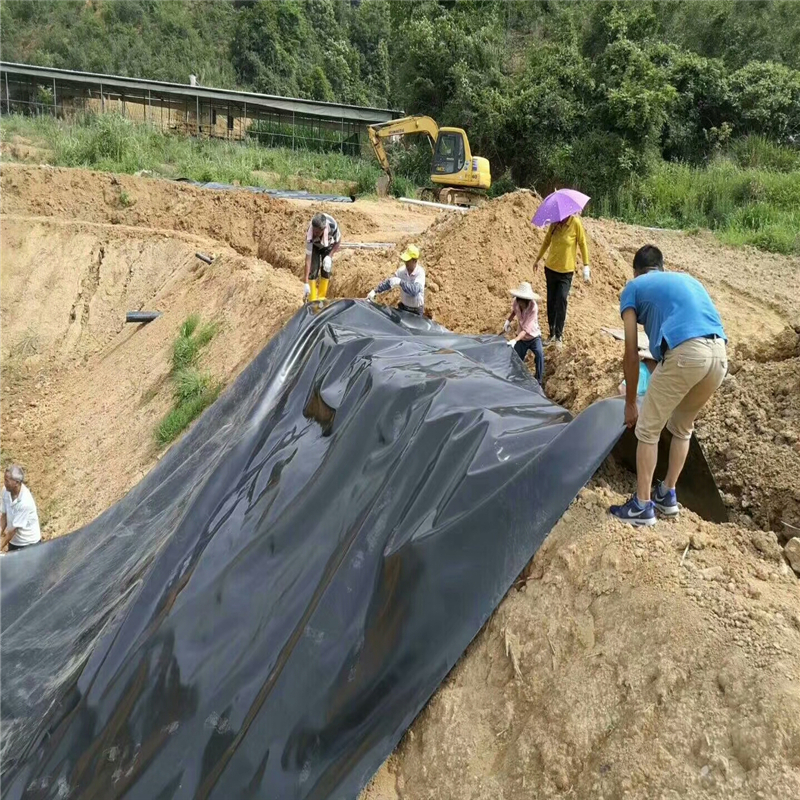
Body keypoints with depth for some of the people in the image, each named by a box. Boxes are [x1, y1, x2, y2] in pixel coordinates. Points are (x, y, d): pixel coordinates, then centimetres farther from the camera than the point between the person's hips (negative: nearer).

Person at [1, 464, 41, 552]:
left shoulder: (25, 502, -31)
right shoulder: (6, 492, -11)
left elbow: (14, 529, -25)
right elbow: (4, 515, 1)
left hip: (29, 544, -6)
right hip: (13, 541, 6)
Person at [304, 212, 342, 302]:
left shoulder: (333, 226, -40)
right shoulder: (309, 235, -40)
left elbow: (338, 242, -15)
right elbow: (308, 258, -37)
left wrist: (329, 256, -28)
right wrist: (306, 283, -40)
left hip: (328, 246, 1)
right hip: (315, 246, -1)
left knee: (326, 269, -9)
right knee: (313, 270, -14)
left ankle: (321, 298, 6)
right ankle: (312, 301, -6)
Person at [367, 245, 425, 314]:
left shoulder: (420, 273, -23)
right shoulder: (402, 270, -6)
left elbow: (414, 290, -37)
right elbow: (388, 282, 1)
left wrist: (400, 282, -42)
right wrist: (375, 291, -7)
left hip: (416, 311, -6)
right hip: (403, 307, 6)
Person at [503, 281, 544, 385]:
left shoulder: (533, 308, -32)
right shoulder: (516, 302, -17)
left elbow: (526, 330, -36)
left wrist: (515, 340, -49)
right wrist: (508, 321, -3)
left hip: (533, 336, -5)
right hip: (521, 338, 5)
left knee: (539, 354, -30)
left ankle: (538, 382, -20)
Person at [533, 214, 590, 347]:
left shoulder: (576, 223, -13)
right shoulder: (554, 223, -2)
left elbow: (582, 244, -6)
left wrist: (586, 266, -6)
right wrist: (538, 259, 21)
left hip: (566, 272, -4)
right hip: (550, 268, 4)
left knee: (561, 303, -9)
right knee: (551, 302, 8)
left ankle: (559, 336, -1)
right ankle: (552, 334, 18)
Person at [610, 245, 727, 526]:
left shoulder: (633, 287, 18)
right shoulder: (687, 279, 34)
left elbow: (631, 354, 13)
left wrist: (630, 403, 22)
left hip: (685, 353, -6)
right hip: (720, 354, 6)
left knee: (648, 430, 11)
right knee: (682, 428, 26)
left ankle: (642, 506, 16)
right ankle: (667, 495, 36)